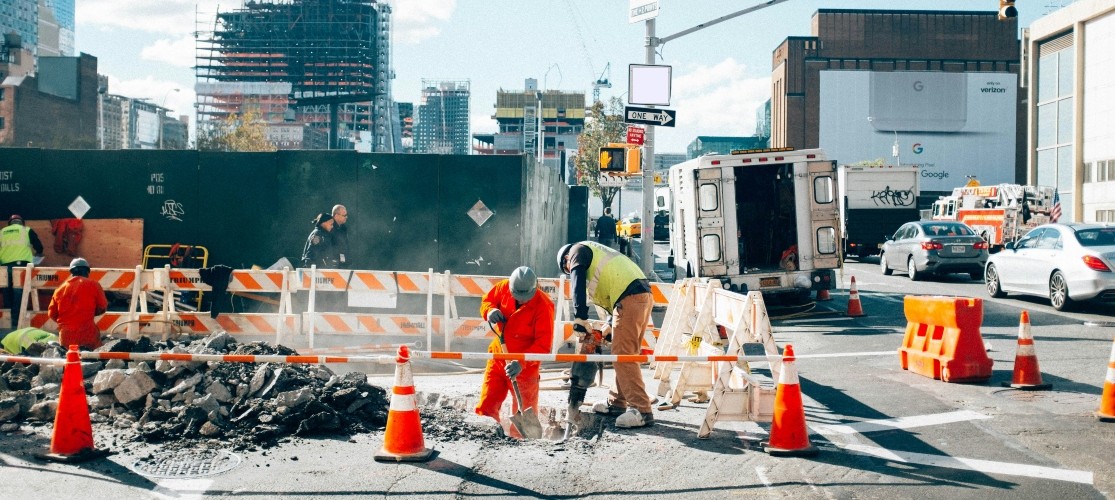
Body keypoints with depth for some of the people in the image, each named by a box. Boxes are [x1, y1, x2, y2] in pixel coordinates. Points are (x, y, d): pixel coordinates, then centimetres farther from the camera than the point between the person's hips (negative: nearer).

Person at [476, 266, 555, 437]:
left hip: (525, 365, -5)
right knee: (486, 406, 8)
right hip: (498, 356, 5)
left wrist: (522, 363, -34)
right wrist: (490, 311, -14)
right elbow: (487, 301, 11)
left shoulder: (543, 305, -22)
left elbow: (543, 344, -22)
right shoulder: (503, 287, -9)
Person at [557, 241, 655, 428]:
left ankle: (641, 411, -15)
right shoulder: (596, 254, 35)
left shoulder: (578, 251, 10)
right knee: (624, 354, 17)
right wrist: (611, 326, 24)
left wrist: (580, 319, -11)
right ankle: (617, 403, 25)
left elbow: (578, 285, -7)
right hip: (644, 295, 10)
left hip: (629, 298, -10)